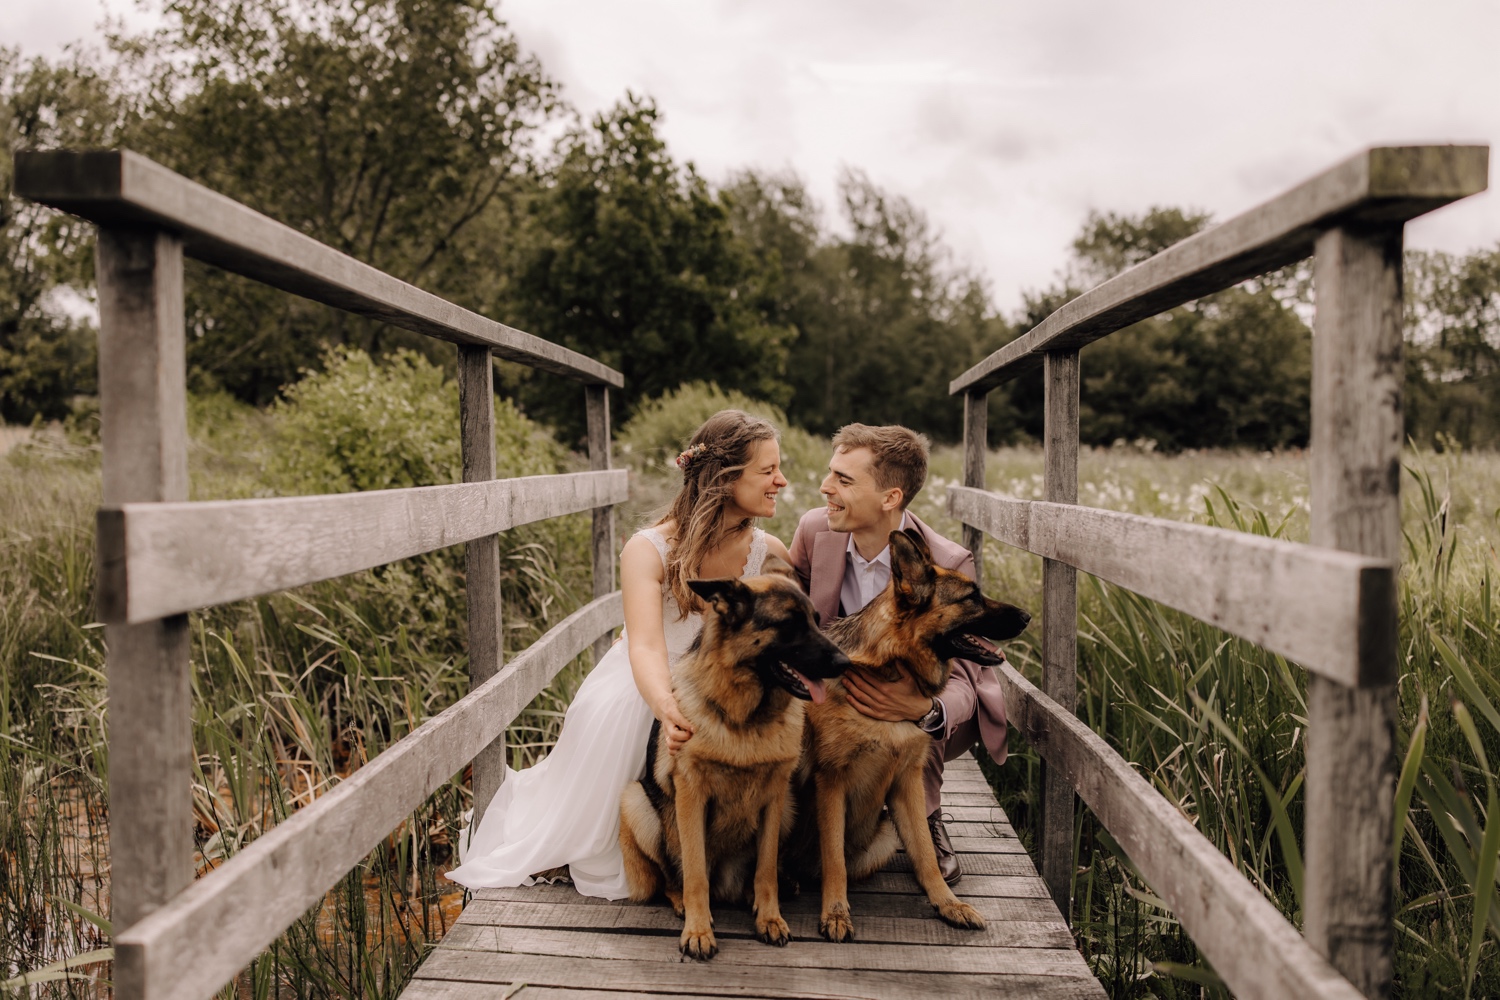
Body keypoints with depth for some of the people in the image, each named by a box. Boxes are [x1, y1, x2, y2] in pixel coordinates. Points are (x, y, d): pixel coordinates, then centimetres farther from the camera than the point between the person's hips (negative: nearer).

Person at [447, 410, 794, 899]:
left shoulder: (770, 554, -7)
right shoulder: (649, 550, -18)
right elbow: (646, 646, -31)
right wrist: (669, 709, -51)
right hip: (646, 691, -2)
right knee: (610, 715, -28)